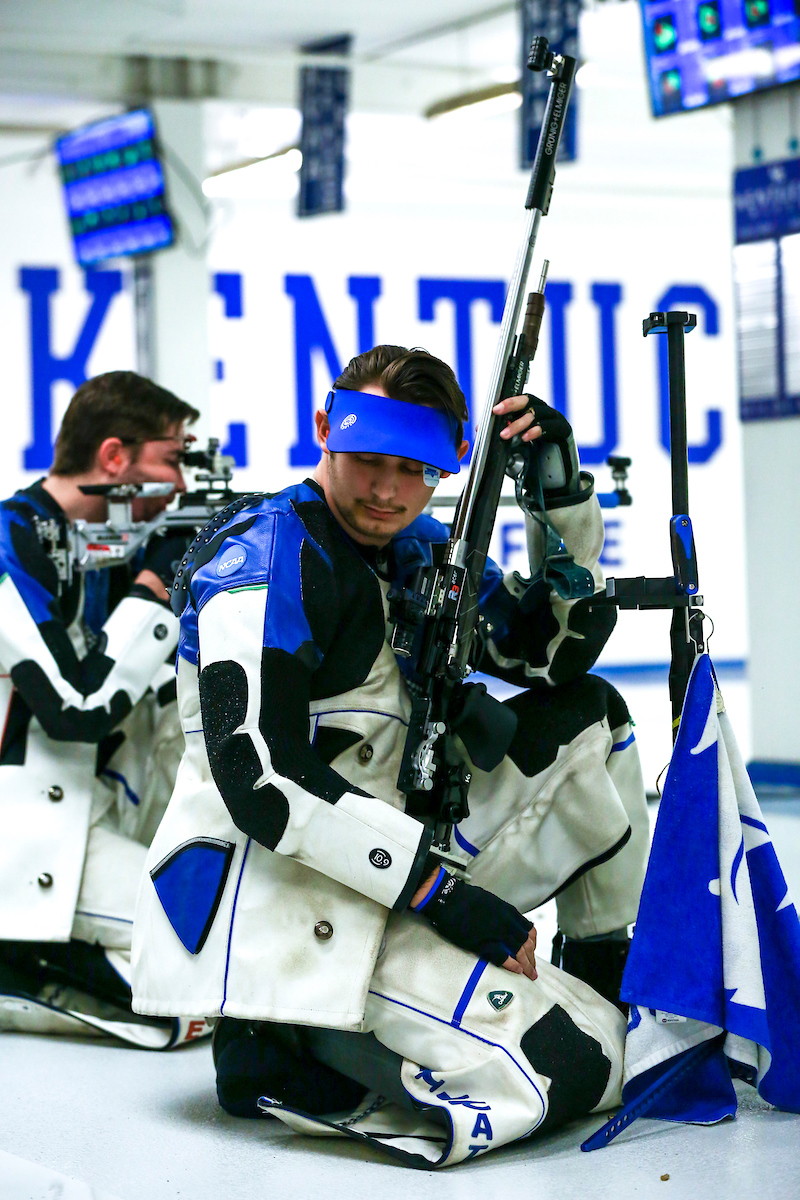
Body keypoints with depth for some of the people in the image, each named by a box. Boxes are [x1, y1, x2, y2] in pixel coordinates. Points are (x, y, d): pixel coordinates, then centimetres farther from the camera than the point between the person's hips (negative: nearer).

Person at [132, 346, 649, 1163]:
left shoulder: (412, 550, 11)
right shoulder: (266, 555, -15)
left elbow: (561, 650, 15)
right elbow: (257, 777, -24)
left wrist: (563, 495, 0)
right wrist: (443, 891, -24)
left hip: (381, 876, 9)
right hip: (272, 904, -9)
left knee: (587, 715, 15)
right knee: (579, 1068, -18)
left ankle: (610, 977, 21)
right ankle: (278, 1050, -6)